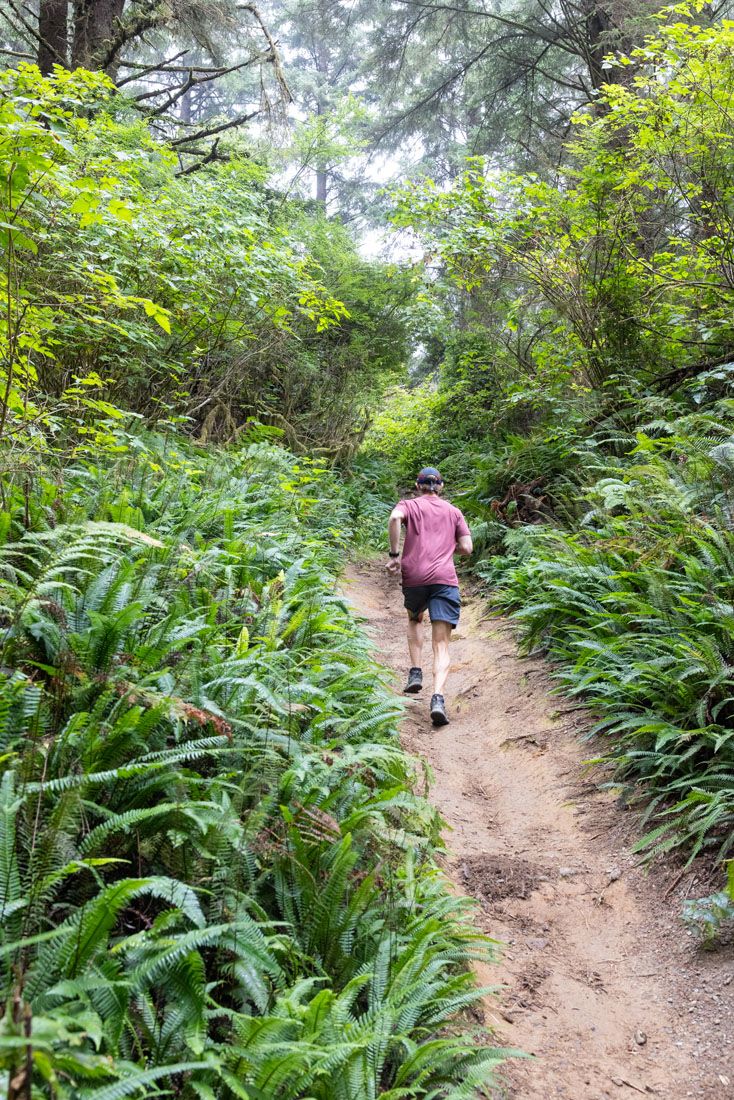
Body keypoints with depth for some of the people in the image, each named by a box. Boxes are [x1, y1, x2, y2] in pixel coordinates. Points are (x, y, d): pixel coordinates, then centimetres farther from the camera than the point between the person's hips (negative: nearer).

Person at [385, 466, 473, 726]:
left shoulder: (409, 505, 14)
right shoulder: (453, 512, 21)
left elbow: (395, 518, -11)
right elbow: (466, 548, 13)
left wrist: (394, 554, -7)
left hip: (414, 576, 0)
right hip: (445, 578, 0)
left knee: (414, 619, 32)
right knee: (441, 645, -3)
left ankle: (415, 672, 18)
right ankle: (438, 699, -23)